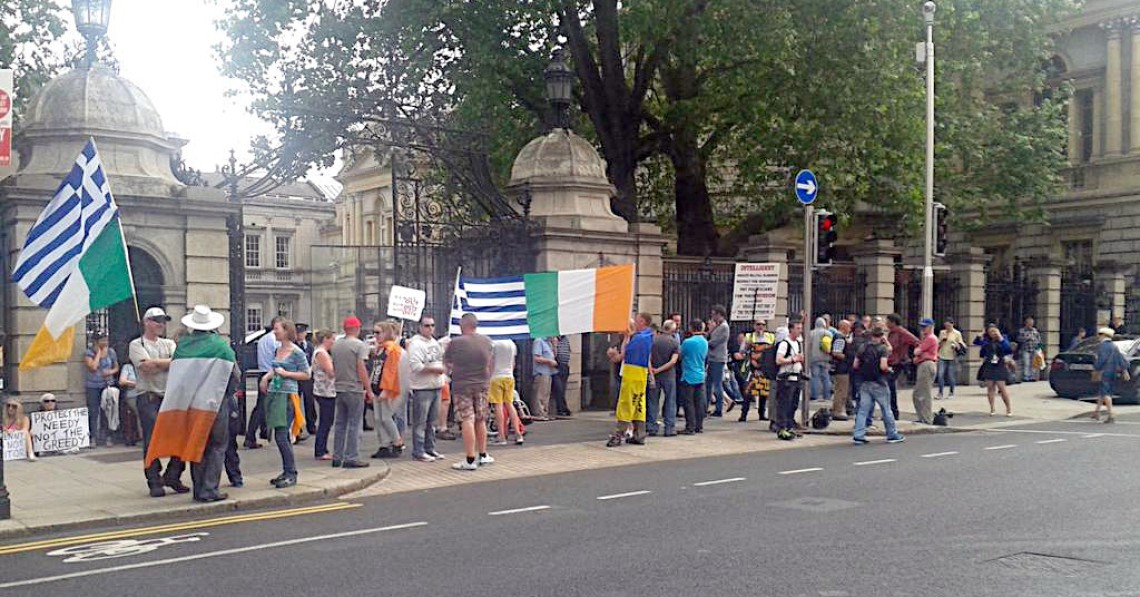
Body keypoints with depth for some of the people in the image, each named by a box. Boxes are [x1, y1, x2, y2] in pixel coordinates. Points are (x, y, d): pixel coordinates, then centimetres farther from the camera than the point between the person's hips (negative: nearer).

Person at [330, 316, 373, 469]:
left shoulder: (335, 344, 9)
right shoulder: (359, 345, -10)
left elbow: (333, 368, 13)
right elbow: (361, 369, -15)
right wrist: (369, 390, -10)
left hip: (339, 389, 6)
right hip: (354, 390, -6)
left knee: (339, 424, 13)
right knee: (355, 425, -1)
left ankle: (337, 458, 17)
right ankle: (351, 459, -2)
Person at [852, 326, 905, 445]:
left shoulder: (863, 347, 6)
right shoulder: (883, 348, -10)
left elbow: (856, 365, 5)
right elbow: (883, 366, -21)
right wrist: (889, 369, -1)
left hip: (864, 383, 5)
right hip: (878, 384, -4)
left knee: (863, 409, 4)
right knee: (886, 409, 8)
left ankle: (858, 435, -2)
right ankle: (892, 435, 18)